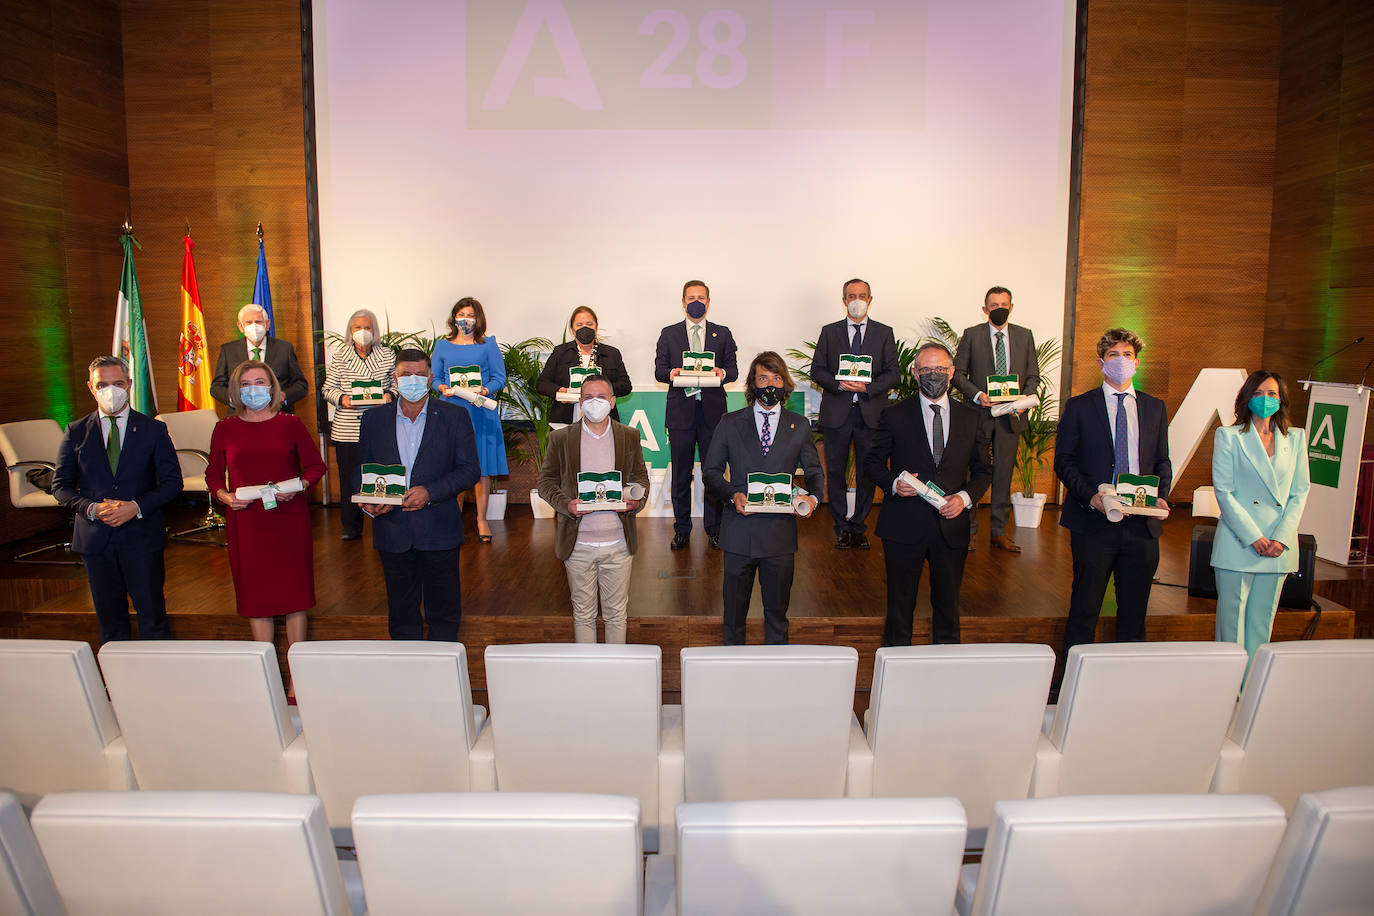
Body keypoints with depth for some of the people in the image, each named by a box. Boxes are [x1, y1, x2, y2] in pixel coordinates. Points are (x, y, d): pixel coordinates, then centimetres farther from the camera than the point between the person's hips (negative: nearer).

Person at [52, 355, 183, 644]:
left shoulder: (154, 430, 2)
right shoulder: (76, 432, 6)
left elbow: (172, 481, -1)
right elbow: (60, 486, 7)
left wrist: (136, 507, -15)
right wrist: (91, 508, -12)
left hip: (142, 536, -2)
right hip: (95, 538, 2)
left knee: (152, 614, 2)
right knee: (109, 618, 12)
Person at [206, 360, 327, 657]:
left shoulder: (291, 424, 3)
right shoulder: (225, 429, 5)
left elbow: (316, 465, 6)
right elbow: (213, 474, 13)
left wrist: (299, 486, -12)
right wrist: (225, 496, -6)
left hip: (289, 520, -1)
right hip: (244, 522, 1)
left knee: (295, 592, 3)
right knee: (254, 596, 6)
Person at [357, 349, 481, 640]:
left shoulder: (455, 416, -1)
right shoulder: (374, 419, 7)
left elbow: (470, 469, -5)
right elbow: (361, 471, 11)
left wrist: (430, 493, -19)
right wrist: (367, 502, -10)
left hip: (439, 531, -2)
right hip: (392, 532, 2)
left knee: (443, 610, 9)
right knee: (401, 610, 14)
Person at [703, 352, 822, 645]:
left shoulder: (799, 426, 6)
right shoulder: (730, 424, 3)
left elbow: (815, 472, 11)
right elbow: (711, 471, 4)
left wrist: (812, 497, -11)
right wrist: (732, 495, -15)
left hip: (781, 532, 1)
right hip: (739, 530, 0)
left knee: (777, 608, 13)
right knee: (734, 607, 13)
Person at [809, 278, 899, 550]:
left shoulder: (884, 333, 8)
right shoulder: (829, 332, 9)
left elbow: (893, 373, 3)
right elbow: (817, 370, 5)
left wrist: (868, 387, -13)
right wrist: (839, 384, -13)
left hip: (871, 412, 0)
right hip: (837, 412, 0)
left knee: (868, 472, 4)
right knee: (835, 471, 4)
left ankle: (859, 527, 16)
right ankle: (842, 527, 15)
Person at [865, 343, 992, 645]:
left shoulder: (971, 418, 6)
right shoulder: (894, 415, 0)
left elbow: (983, 470, 11)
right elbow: (873, 462, 4)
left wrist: (966, 497, -8)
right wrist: (893, 483, -16)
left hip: (952, 527, 2)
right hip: (904, 526, -2)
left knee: (948, 603, 14)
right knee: (900, 603, 9)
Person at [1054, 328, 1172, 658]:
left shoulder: (1155, 407, 12)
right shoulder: (1079, 406, 2)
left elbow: (1162, 462, 15)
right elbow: (1063, 460, -1)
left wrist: (1162, 496, -4)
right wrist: (1089, 495, -16)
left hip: (1142, 523, 3)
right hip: (1093, 521, -3)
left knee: (1134, 612, 10)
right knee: (1084, 609, 3)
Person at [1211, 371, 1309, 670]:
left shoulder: (1296, 438, 11)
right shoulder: (1229, 436, 1)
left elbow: (1300, 491, 8)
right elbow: (1223, 491, -4)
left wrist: (1282, 538, -5)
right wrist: (1254, 537, -11)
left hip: (1279, 546, 3)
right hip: (1237, 542, -3)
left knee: (1262, 621, 8)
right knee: (1232, 619, 0)